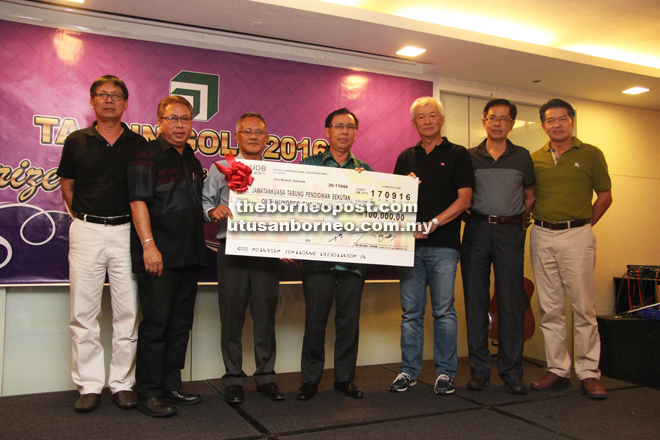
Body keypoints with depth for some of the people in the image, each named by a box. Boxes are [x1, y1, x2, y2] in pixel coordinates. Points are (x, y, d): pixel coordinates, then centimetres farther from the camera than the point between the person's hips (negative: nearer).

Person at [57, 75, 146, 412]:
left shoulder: (138, 144, 7)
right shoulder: (76, 141, 9)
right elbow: (66, 185, 17)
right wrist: (81, 217, 8)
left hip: (126, 231, 0)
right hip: (86, 232, 1)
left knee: (127, 312, 2)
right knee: (83, 312, 1)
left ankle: (122, 383, 13)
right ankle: (89, 385, 12)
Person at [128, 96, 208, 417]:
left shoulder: (193, 161, 18)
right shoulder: (147, 156, -4)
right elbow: (138, 202, -13)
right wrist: (148, 245, -20)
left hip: (188, 254, 8)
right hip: (158, 255, -7)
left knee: (181, 324, 11)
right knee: (155, 323, -3)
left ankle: (171, 387, 22)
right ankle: (148, 394, 7)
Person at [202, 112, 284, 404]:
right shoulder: (221, 169, 11)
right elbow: (204, 201, 7)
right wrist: (213, 211, -13)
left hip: (267, 252, 1)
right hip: (232, 251, -1)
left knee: (266, 316, 6)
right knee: (232, 316, 3)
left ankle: (266, 376, 19)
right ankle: (233, 379, 16)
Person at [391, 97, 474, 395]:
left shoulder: (457, 155, 5)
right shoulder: (406, 158, 16)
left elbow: (464, 199, -4)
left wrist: (432, 224, -14)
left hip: (443, 245, -3)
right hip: (411, 244, 3)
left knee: (443, 310, 1)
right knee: (411, 310, 7)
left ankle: (445, 372, 14)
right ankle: (409, 370, 17)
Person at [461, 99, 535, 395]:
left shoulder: (522, 157, 10)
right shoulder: (469, 157, 8)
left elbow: (530, 197, 16)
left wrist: (517, 223, 5)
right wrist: (472, 220, -2)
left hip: (510, 232, 0)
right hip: (476, 230, 0)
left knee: (512, 301, -1)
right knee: (475, 301, 2)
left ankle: (512, 371, 9)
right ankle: (479, 370, 11)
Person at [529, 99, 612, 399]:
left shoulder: (591, 154, 5)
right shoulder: (534, 159, 10)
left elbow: (605, 196, 7)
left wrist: (582, 225, 3)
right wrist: (539, 222, 4)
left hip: (577, 235, -2)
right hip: (541, 236, 3)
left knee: (583, 307, -2)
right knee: (549, 308, 6)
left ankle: (589, 373, 8)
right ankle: (558, 370, 15)